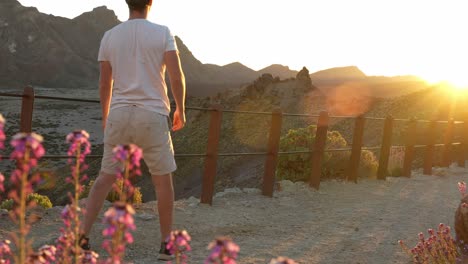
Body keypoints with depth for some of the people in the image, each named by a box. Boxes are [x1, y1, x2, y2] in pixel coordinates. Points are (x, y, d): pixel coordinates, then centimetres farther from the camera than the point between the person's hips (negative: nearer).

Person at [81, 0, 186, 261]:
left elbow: (105, 84, 9)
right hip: (152, 116, -3)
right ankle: (166, 243, 12)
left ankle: (83, 237, 7)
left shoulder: (110, 36, 6)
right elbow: (177, 76, -9)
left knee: (106, 177, 12)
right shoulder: (162, 33, -3)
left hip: (119, 115, 3)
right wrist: (181, 110, 5)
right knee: (163, 179, 10)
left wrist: (106, 116, 22)